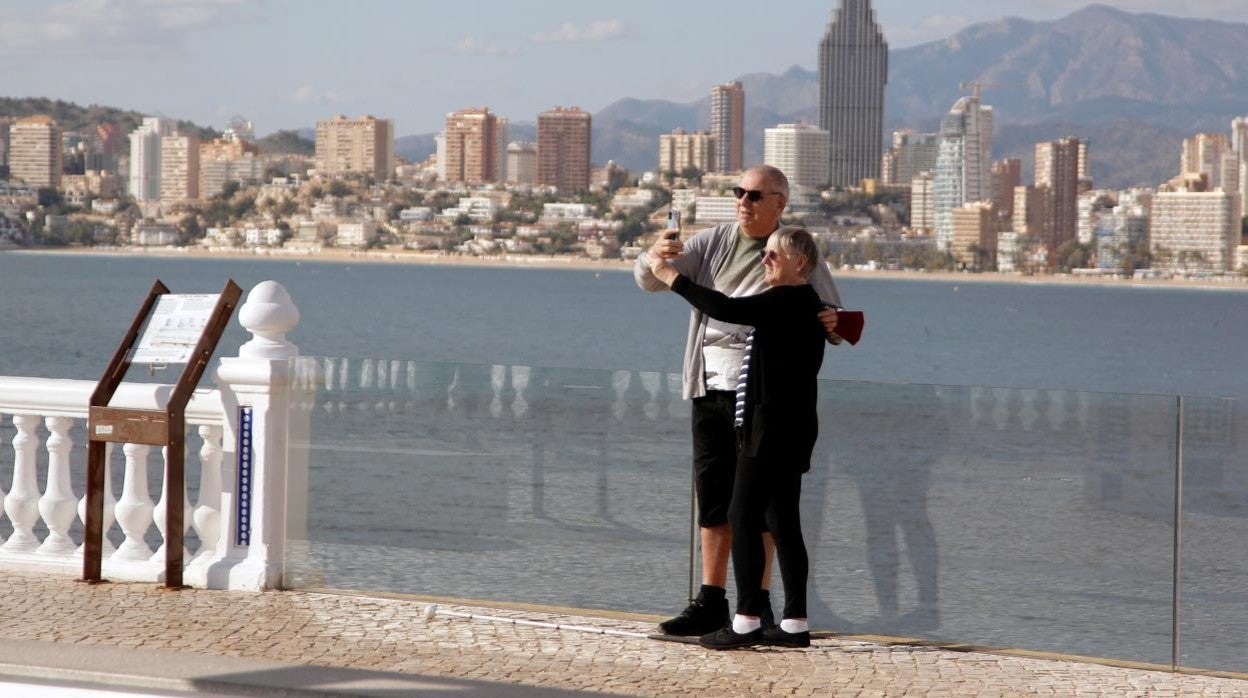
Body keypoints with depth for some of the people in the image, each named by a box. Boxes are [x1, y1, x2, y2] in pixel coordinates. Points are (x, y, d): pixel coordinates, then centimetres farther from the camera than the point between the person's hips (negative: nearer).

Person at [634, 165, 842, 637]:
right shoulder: (713, 243, 10)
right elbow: (649, 281, 4)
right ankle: (711, 602, 13)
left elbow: (830, 317, 1)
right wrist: (654, 259, -20)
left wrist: (831, 324, -24)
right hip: (709, 388, 5)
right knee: (713, 499, 8)